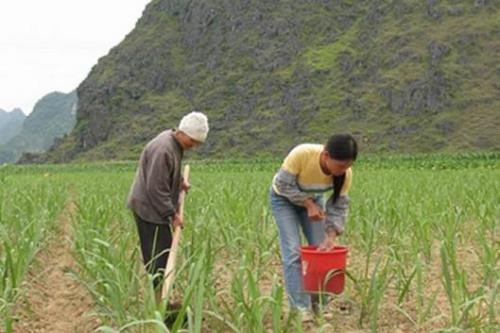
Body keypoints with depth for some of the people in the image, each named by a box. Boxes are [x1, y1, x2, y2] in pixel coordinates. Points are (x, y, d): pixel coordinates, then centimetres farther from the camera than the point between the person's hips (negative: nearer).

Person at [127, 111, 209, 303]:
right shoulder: (163, 150, -25)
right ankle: (156, 304, -4)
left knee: (164, 253, 14)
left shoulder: (175, 143, 7)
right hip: (150, 209, -10)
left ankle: (158, 300, 24)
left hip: (155, 209, 10)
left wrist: (180, 181, 11)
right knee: (158, 256, -9)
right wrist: (172, 214, -19)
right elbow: (156, 189, -25)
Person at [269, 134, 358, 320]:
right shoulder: (301, 154, -40)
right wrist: (308, 205, -32)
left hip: (313, 198, 4)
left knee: (322, 249, -2)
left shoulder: (345, 173, -27)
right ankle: (300, 307, -9)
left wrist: (331, 237, -27)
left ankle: (319, 303, 10)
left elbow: (339, 205, -18)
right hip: (284, 198, -4)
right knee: (293, 251, -13)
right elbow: (284, 185, -27)